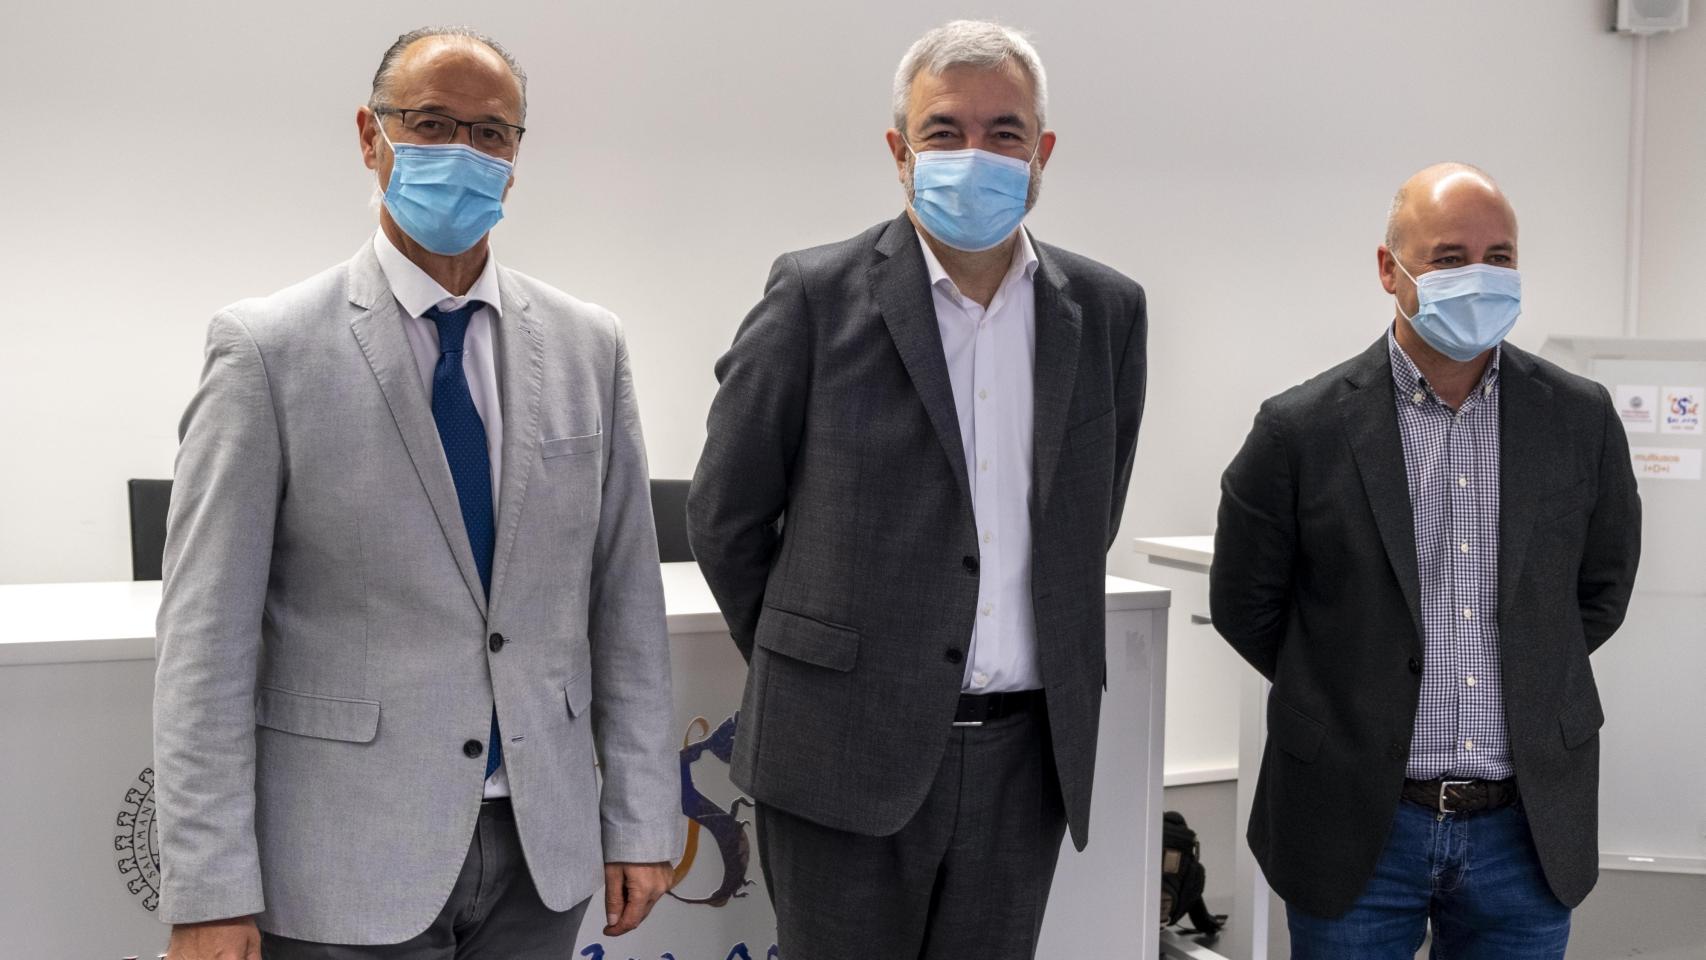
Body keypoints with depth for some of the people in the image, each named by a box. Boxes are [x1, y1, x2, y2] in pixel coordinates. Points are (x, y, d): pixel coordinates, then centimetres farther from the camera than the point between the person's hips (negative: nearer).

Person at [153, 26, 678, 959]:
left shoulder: (587, 346, 5)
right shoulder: (268, 348, -6)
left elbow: (625, 599, 6)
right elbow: (206, 636, -8)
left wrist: (640, 821, 3)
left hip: (544, 848, 4)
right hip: (342, 870, -3)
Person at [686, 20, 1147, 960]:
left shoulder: (1107, 311, 6)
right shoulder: (816, 295, -5)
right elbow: (726, 515, 1)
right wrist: (804, 664, 7)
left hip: (1027, 754, 3)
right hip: (850, 751, -3)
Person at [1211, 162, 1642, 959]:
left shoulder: (1581, 419, 1)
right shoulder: (1301, 429, -8)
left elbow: (1602, 586, 15)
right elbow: (1244, 606, 2)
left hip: (1527, 830, 2)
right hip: (1357, 827, -2)